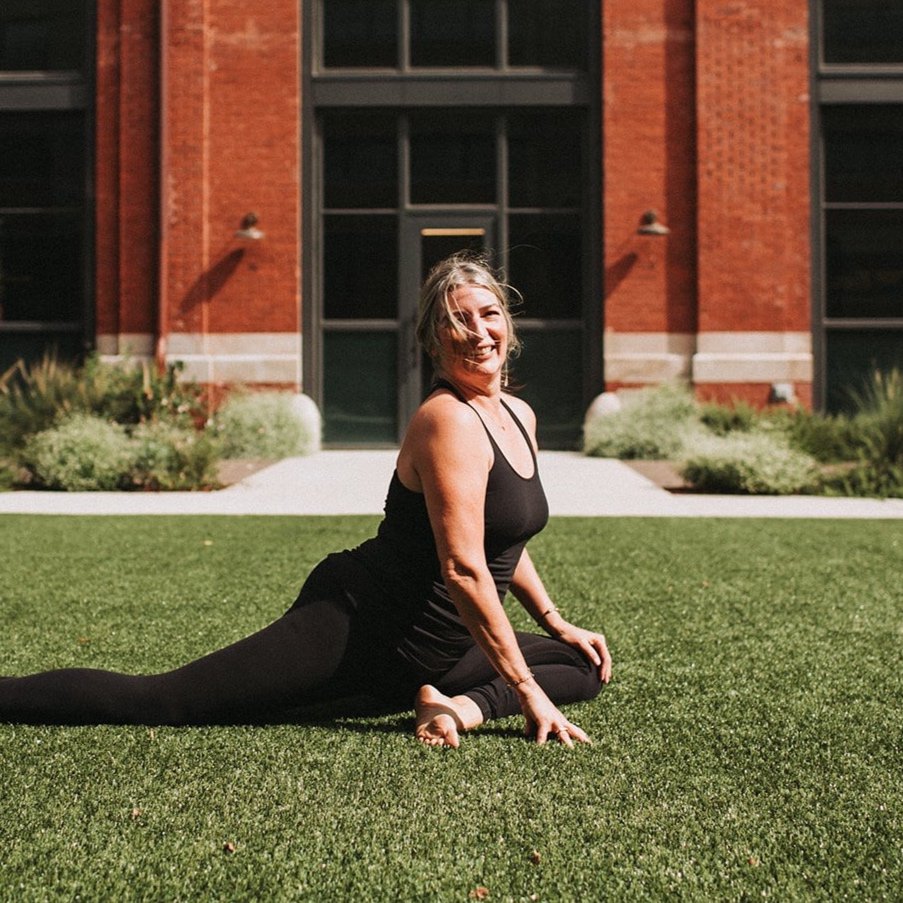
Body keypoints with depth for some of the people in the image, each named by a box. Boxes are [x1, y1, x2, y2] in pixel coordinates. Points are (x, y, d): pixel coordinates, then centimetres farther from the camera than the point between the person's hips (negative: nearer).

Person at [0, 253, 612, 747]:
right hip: (354, 624, -9)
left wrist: (557, 623, 20)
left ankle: (462, 705, -7)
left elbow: (506, 538, 25)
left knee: (586, 668, 13)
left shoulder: (520, 417, 9)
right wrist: (526, 691, -23)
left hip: (423, 654, 9)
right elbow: (463, 568, -25)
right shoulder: (448, 420, -18)